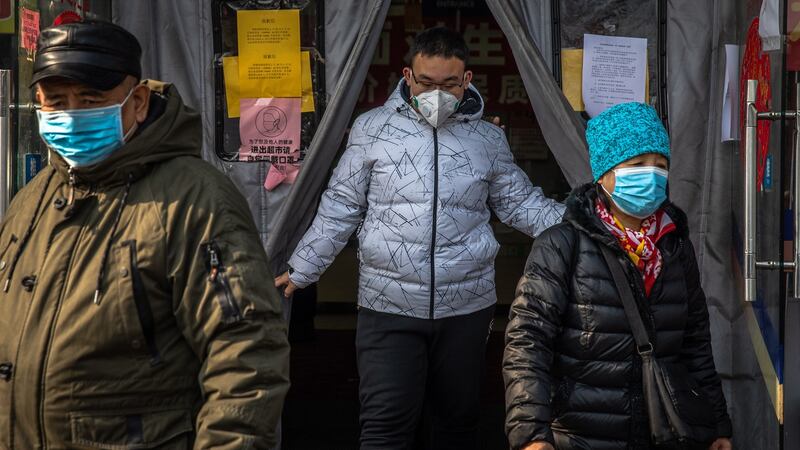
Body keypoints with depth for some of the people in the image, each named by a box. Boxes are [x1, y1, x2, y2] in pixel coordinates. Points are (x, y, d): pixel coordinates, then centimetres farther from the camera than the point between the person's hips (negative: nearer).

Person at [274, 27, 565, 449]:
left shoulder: (488, 139, 6)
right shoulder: (373, 129, 1)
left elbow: (522, 204, 13)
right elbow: (339, 210, 6)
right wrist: (299, 271, 6)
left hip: (467, 307, 2)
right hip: (388, 306, -2)